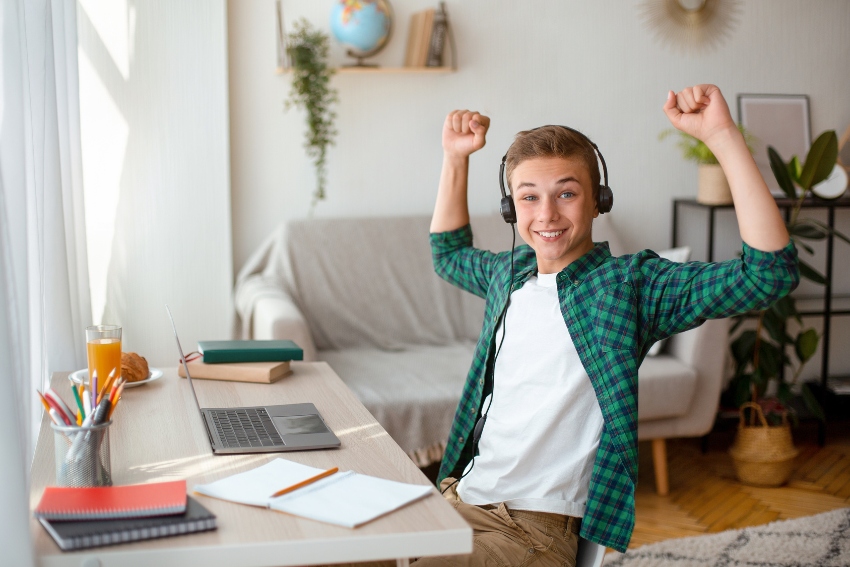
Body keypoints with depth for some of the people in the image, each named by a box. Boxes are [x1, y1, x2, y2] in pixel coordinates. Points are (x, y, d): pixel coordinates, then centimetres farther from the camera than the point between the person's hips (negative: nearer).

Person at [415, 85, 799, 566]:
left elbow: (770, 272, -22)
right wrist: (456, 157, 21)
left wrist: (723, 135, -26)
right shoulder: (510, 271, 9)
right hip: (456, 499, 6)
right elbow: (449, 254, 33)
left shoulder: (630, 283, -10)